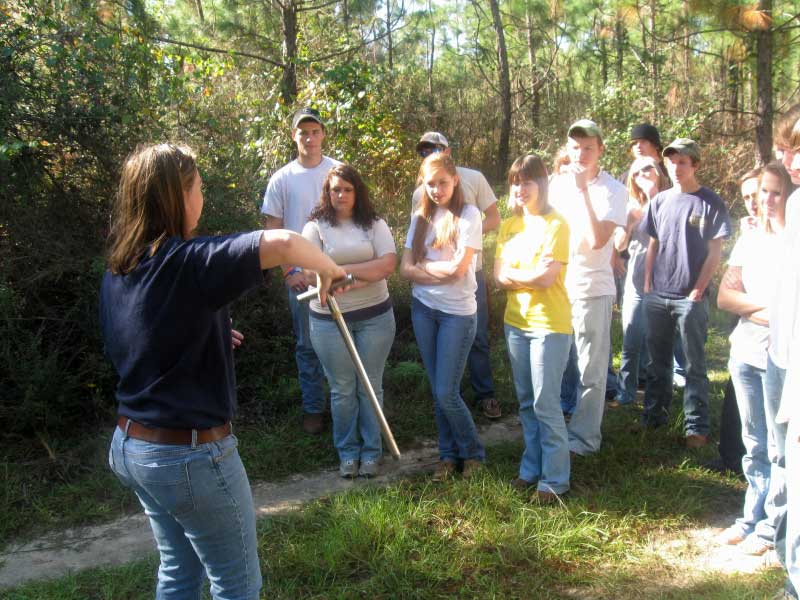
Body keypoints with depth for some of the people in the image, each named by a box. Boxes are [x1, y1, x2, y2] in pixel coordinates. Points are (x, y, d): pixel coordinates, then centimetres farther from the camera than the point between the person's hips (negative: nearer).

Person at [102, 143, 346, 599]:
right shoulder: (188, 262, -22)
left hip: (130, 446, 8)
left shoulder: (117, 272, 4)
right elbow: (282, 243, -35)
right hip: (189, 454, -8)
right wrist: (330, 269, -17)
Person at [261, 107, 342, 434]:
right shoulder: (281, 178, 1)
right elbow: (273, 230, 2)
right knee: (307, 343, 8)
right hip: (301, 273, 0)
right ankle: (312, 408, 20)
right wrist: (289, 271, -5)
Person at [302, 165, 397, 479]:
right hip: (329, 320, -1)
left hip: (375, 317, 1)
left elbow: (388, 264, -11)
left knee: (371, 386, 10)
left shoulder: (374, 224, 2)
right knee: (342, 390, 8)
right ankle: (347, 452, 23)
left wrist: (342, 270, -16)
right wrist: (362, 276, -16)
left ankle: (371, 451, 23)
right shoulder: (316, 227, -1)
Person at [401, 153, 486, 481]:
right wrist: (442, 272, -14)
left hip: (457, 312, -5)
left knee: (446, 392, -5)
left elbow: (458, 268, -16)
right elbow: (405, 269, 0)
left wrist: (423, 265, -4)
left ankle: (473, 452, 17)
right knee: (437, 391, 10)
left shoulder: (468, 215, -8)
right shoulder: (420, 217, 7)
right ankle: (448, 454, 26)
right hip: (423, 308, 5)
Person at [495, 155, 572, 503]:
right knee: (526, 402, 14)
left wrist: (513, 274, -5)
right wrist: (531, 275, -13)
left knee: (545, 405, -3)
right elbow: (499, 275, 2)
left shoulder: (556, 226, -11)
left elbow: (546, 278, -19)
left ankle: (555, 479, 9)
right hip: (516, 321, 7)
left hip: (549, 325, -6)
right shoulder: (510, 226, 9)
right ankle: (531, 469, 26)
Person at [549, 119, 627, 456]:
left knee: (590, 370, 3)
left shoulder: (611, 190, -9)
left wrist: (583, 190, -23)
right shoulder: (559, 184, 7)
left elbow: (597, 239, -22)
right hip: (557, 286, 5)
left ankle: (584, 437, 15)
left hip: (592, 289, -5)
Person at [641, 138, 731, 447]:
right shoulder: (659, 201, 8)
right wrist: (647, 284, 7)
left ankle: (696, 427, 6)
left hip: (691, 298, -4)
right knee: (658, 360, 13)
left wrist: (698, 290, -10)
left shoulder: (711, 202, -3)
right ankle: (654, 415, 25)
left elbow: (715, 252, -4)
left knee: (695, 364, 1)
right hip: (658, 295, 4)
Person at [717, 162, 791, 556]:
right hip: (745, 353, 6)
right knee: (754, 445, 14)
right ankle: (752, 518, 25)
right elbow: (724, 297, 2)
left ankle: (771, 527, 11)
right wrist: (767, 308, -9)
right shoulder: (749, 239, 10)